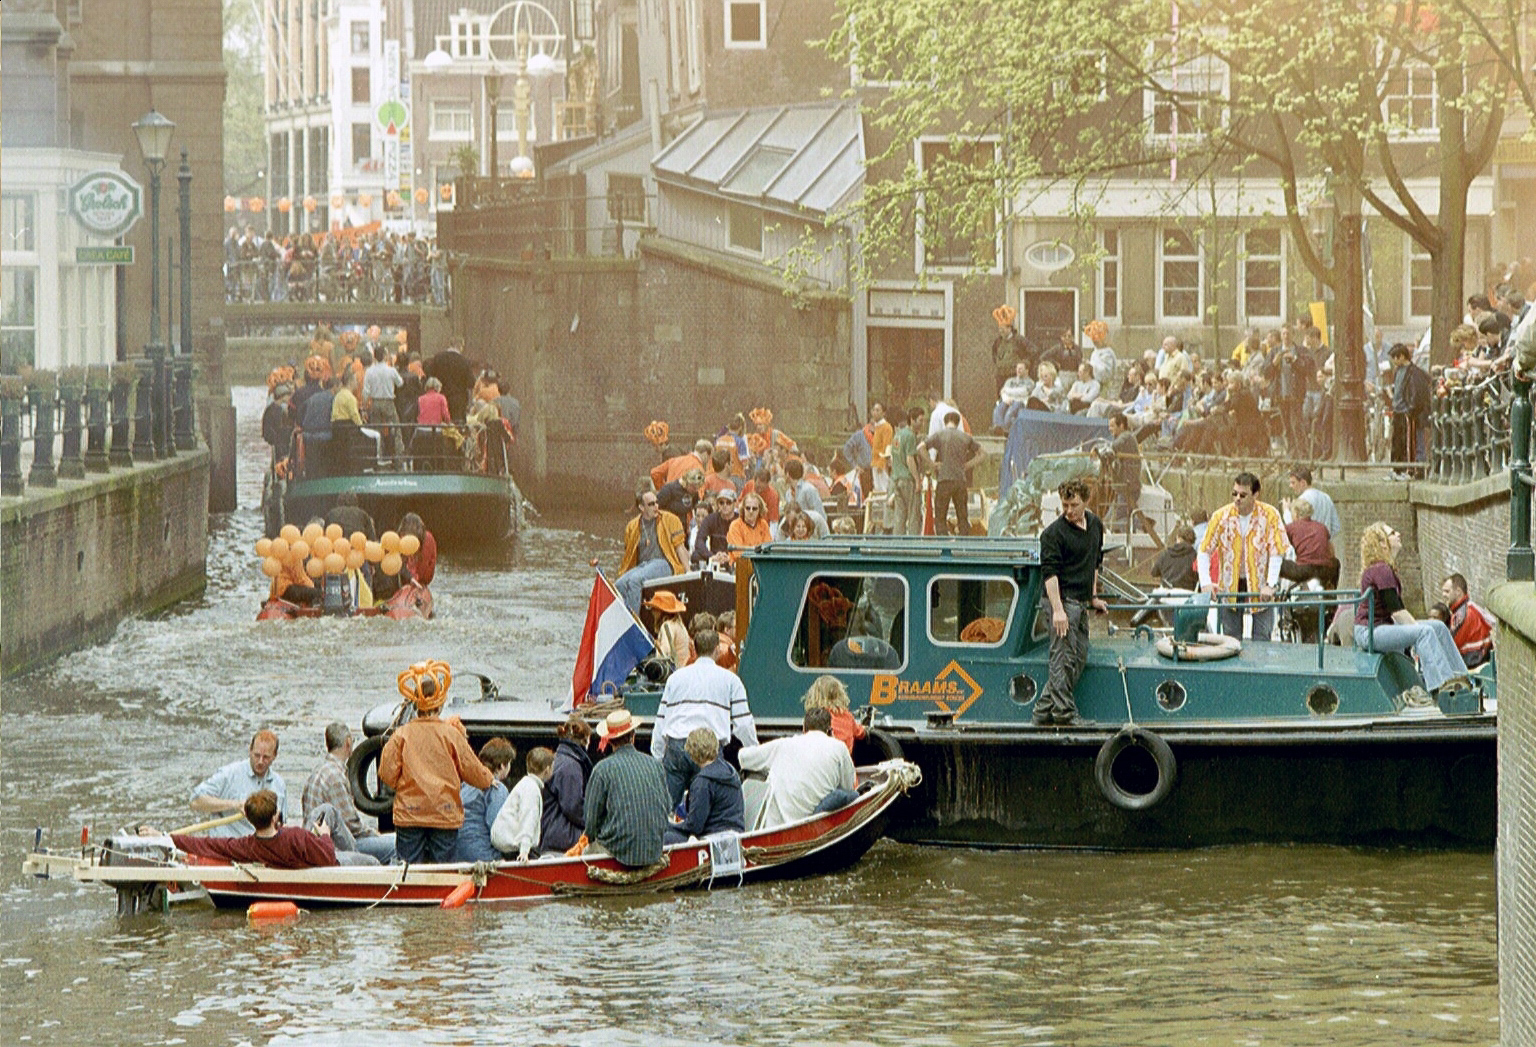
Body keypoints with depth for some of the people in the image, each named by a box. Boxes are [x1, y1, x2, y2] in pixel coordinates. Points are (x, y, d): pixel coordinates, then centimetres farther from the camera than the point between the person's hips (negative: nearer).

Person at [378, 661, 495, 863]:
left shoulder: (402, 734, -4)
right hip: (445, 814, 0)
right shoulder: (451, 734, -5)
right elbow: (473, 771, 0)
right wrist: (489, 779, 21)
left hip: (409, 814, 0)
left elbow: (387, 774, -4)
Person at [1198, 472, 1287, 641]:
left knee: (1262, 637, -4)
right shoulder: (1221, 516, -8)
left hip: (1260, 584, -1)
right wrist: (1205, 582, -16)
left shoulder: (1270, 515, -11)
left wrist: (1270, 585, -19)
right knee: (1231, 638, 3)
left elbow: (1277, 552, -11)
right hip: (1230, 585, 1)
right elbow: (1205, 550, -4)